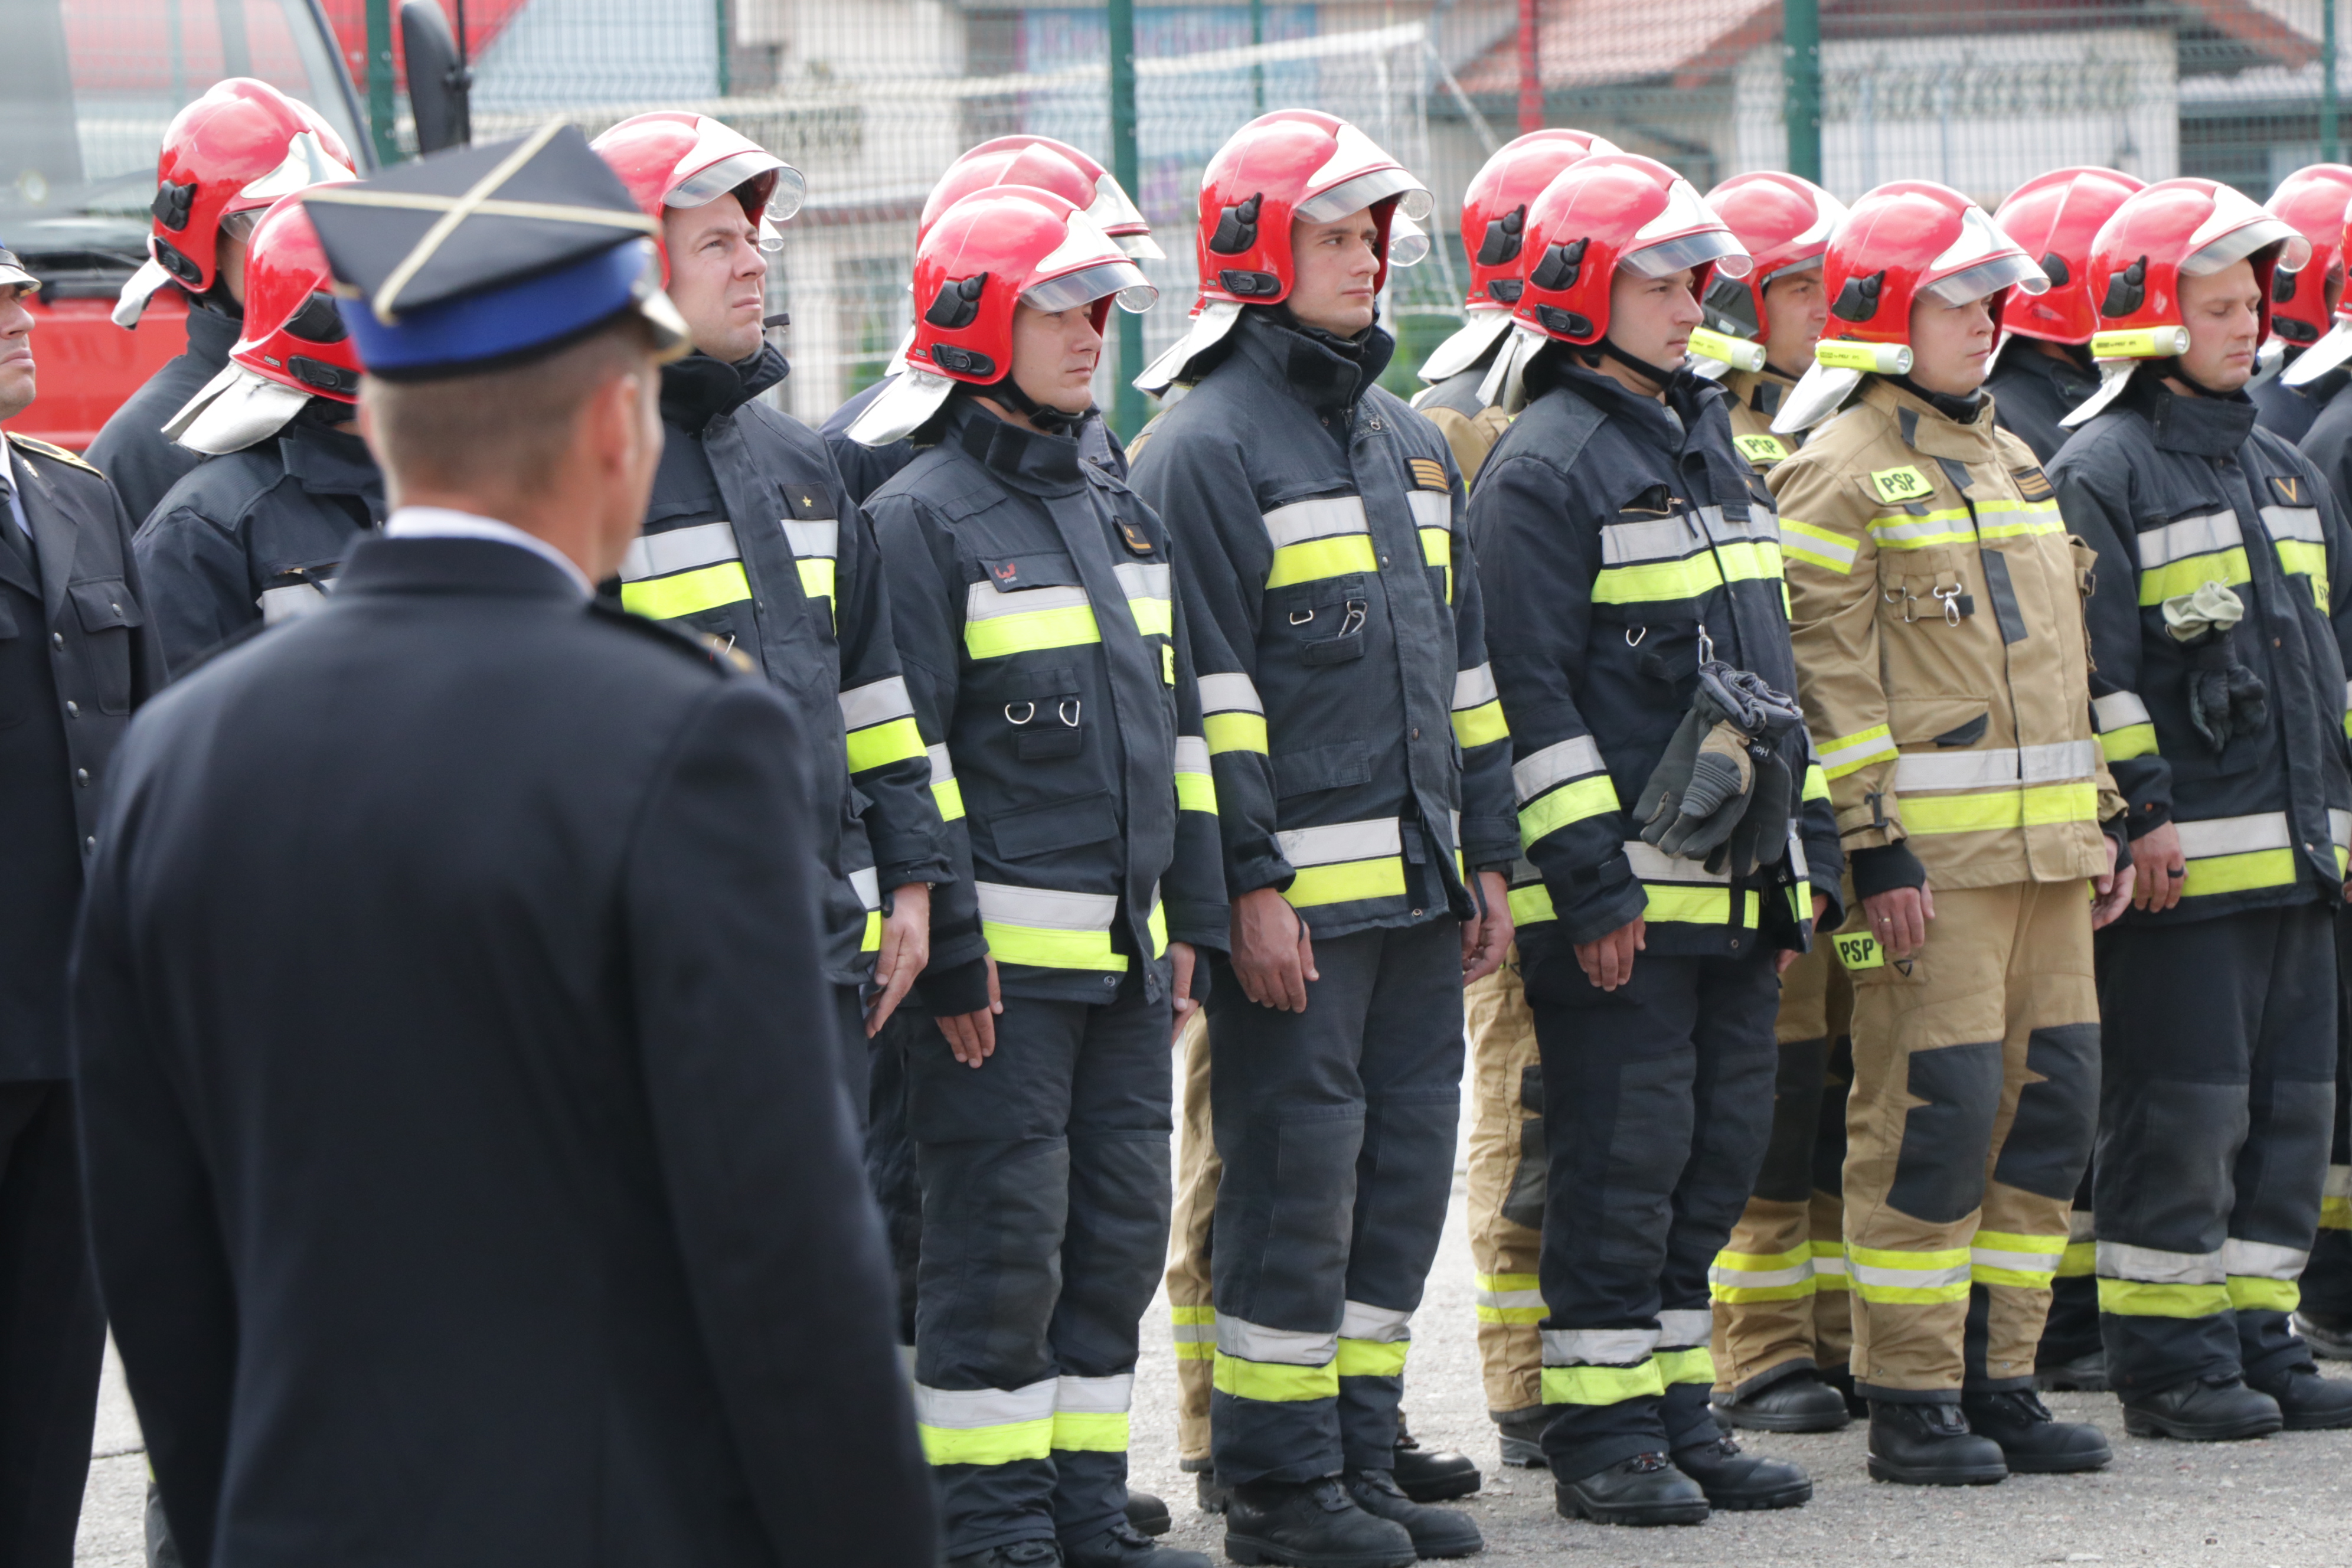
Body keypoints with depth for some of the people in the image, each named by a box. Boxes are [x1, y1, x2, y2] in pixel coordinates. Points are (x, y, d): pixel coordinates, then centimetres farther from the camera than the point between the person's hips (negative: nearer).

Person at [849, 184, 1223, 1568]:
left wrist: (1190, 918, 16)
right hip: (1002, 958, -8)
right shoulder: (923, 518, -8)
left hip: (1123, 954, 8)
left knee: (1119, 1230, 10)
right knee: (1002, 1234, -3)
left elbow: (1177, 727, 21)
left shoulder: (1121, 515, 16)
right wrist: (947, 951, -15)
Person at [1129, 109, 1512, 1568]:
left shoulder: (1412, 444, 18)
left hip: (1418, 887, 8)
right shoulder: (1207, 448, -7)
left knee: (1404, 1169, 10)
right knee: (1295, 1171, -4)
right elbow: (1206, 684, -12)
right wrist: (1253, 886, -17)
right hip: (1298, 895, -8)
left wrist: (1489, 857, 16)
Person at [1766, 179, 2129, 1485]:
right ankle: (1910, 1401, 0)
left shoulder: (2010, 461, 19)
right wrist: (1875, 849, -18)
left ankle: (1997, 1376, 15)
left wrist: (2100, 823, 20)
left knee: (2049, 1101, 7)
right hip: (1927, 855, -8)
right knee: (1934, 1109, -7)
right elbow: (1827, 672, -13)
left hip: (2042, 847, 8)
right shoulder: (1838, 472, -7)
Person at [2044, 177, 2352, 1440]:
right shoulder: (2100, 472, -7)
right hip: (2184, 857, -8)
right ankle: (2168, 1359, 2)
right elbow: (2094, 663, -12)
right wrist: (2142, 813, -17)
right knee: (2180, 1108, -5)